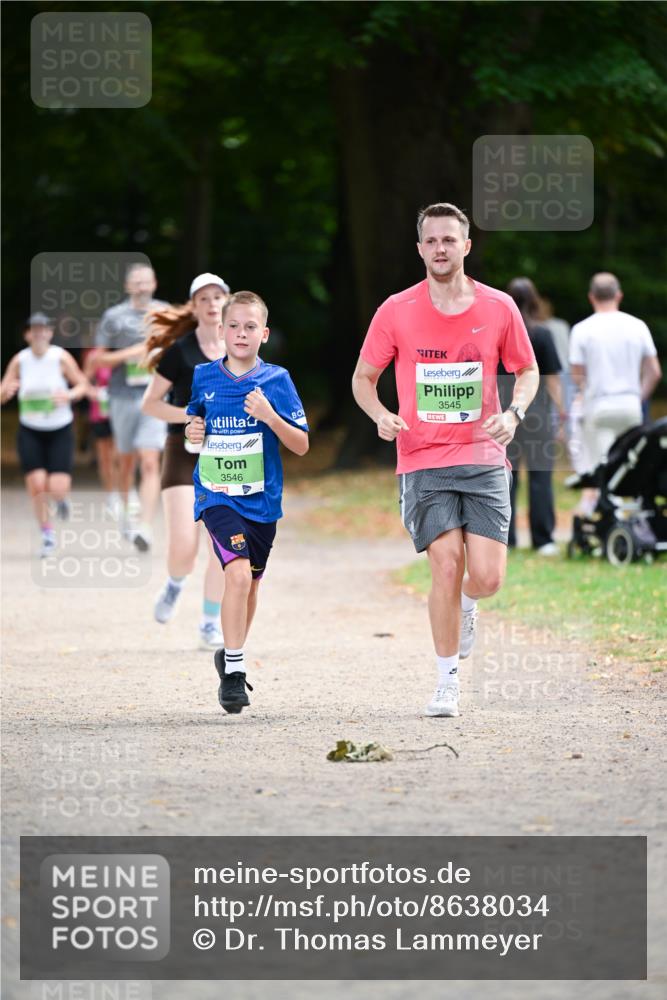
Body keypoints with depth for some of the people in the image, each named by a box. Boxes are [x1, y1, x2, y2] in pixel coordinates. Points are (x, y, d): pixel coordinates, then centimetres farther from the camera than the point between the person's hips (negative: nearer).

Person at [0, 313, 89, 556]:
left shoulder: (61, 358, -9)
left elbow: (83, 384, -1)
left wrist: (69, 395, -22)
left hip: (60, 431, -1)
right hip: (30, 432, 1)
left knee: (57, 489, -12)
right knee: (36, 485, -11)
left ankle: (61, 497, 29)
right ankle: (47, 535, 10)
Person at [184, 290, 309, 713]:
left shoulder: (276, 380, -4)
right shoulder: (204, 377, 2)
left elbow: (301, 445, -5)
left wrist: (269, 415, -20)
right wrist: (192, 431, -2)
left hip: (261, 499, 2)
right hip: (217, 495, -2)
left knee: (249, 583, 16)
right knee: (238, 572, -22)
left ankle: (232, 655, 39)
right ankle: (233, 671, -16)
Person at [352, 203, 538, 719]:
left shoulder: (499, 308, 3)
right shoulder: (396, 311, 1)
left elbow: (527, 371, 15)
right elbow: (364, 377, 10)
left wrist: (514, 413, -5)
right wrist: (380, 415, -10)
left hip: (483, 460, 1)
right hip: (423, 463, -1)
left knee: (486, 577, -8)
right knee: (446, 566, -13)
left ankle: (465, 604, 31)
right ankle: (448, 682, 1)